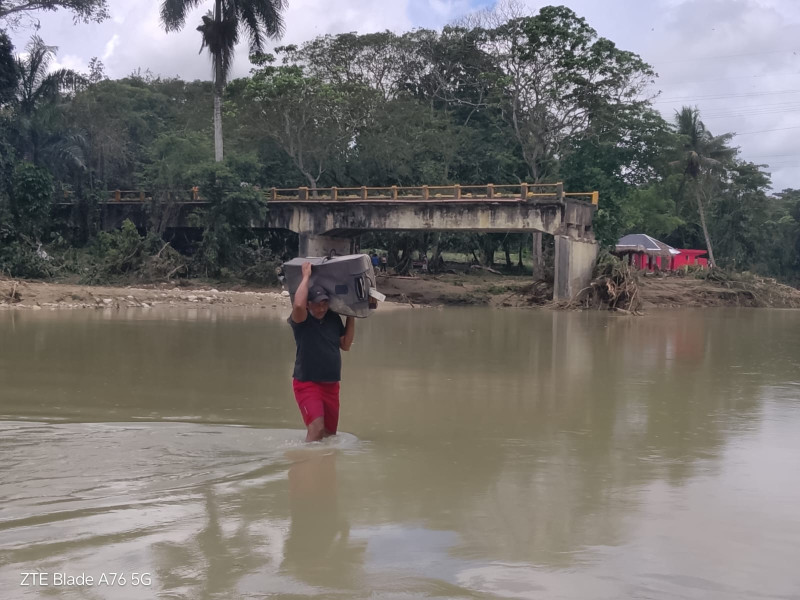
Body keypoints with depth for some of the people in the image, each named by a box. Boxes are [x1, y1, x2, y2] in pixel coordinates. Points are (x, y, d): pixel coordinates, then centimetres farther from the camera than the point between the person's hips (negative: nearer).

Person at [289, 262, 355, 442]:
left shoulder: (334, 319, 6)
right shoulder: (302, 320, -10)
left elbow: (345, 345, 12)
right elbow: (297, 305, -33)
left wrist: (351, 317, 7)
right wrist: (306, 276, -22)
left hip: (331, 385, 6)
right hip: (307, 383, -6)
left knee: (330, 433, 13)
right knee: (316, 428, -22)